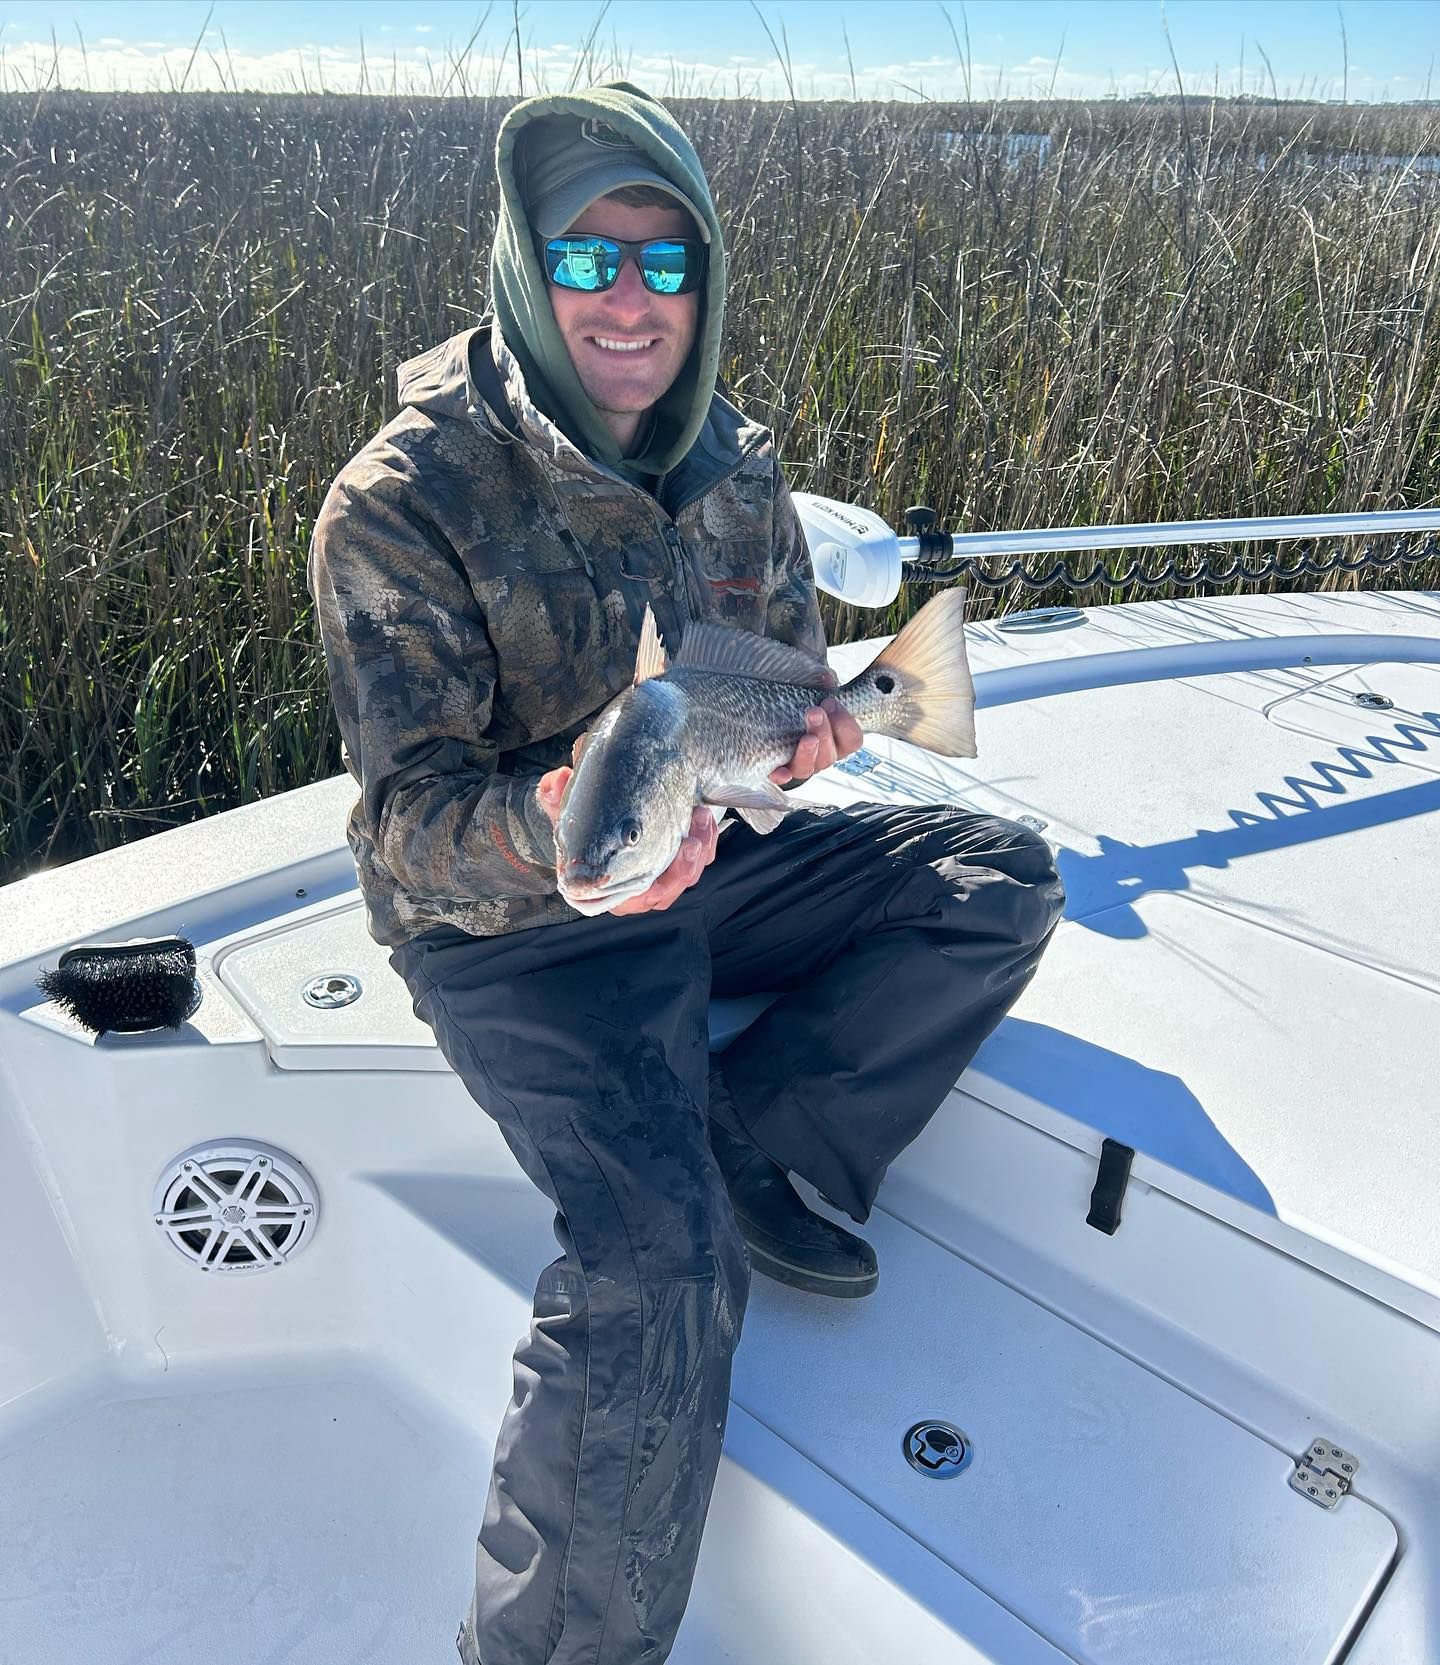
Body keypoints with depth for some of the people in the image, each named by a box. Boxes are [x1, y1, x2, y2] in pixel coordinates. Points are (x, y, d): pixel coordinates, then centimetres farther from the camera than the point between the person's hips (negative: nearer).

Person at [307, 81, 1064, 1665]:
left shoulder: (733, 463, 3)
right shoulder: (403, 502, -16)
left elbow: (789, 663, 14)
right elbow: (407, 805, -19)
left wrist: (804, 727, -11)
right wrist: (545, 832, -41)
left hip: (711, 862, 7)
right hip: (511, 920, -6)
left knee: (1000, 878, -1)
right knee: (661, 1261, -25)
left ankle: (758, 1141, -4)